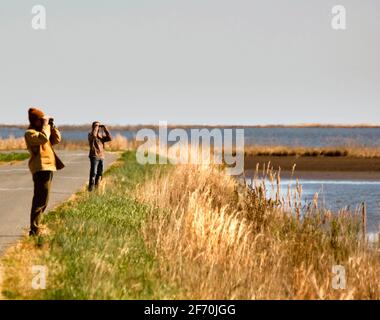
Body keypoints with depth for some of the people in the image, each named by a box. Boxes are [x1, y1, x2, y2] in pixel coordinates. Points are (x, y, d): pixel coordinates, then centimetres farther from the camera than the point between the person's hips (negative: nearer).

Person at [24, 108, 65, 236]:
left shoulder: (43, 130, 21)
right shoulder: (30, 133, -8)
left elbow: (57, 140, 19)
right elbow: (43, 138, -25)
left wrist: (52, 127, 9)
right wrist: (45, 125, -12)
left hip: (49, 167, 10)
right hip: (40, 168, -10)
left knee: (42, 200, 14)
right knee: (42, 199, -14)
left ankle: (35, 227, 22)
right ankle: (35, 229, -14)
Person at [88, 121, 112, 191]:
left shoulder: (102, 135, 14)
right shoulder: (90, 135, -3)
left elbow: (110, 139, 2)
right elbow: (93, 135, -28)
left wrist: (106, 130, -4)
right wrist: (96, 128, -15)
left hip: (101, 157, 6)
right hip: (94, 156, -6)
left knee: (100, 174, 7)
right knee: (93, 173, -11)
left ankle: (97, 188, 15)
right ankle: (91, 188, -7)